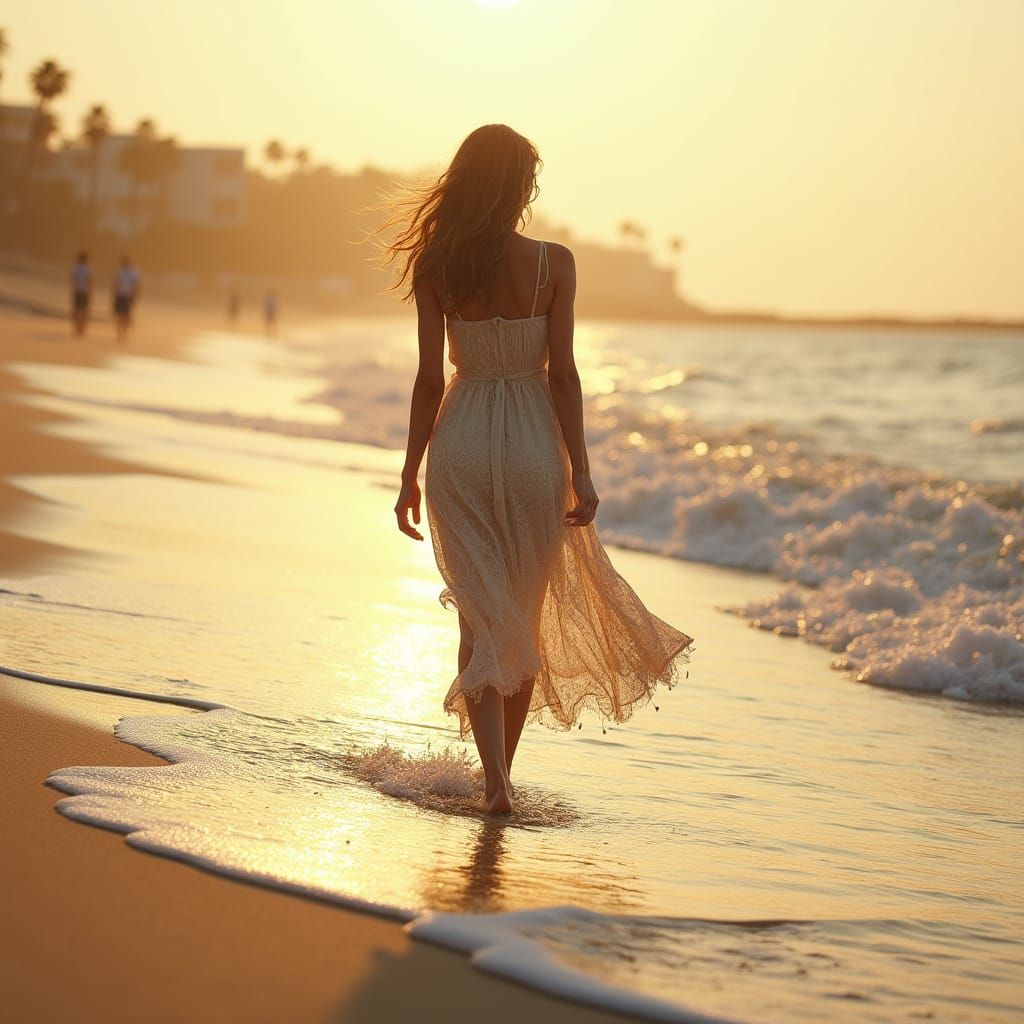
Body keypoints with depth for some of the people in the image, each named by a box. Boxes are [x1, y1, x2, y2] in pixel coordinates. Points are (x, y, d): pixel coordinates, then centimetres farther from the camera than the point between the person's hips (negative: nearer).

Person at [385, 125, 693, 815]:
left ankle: (496, 778, -10)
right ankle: (503, 767, 25)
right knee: (526, 614, 16)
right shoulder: (553, 263, -7)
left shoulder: (436, 267, -4)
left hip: (461, 445, 1)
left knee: (481, 620, 4)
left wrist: (411, 473, 5)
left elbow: (430, 379, -3)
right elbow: (563, 374, -8)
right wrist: (580, 470, -4)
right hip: (532, 445, -1)